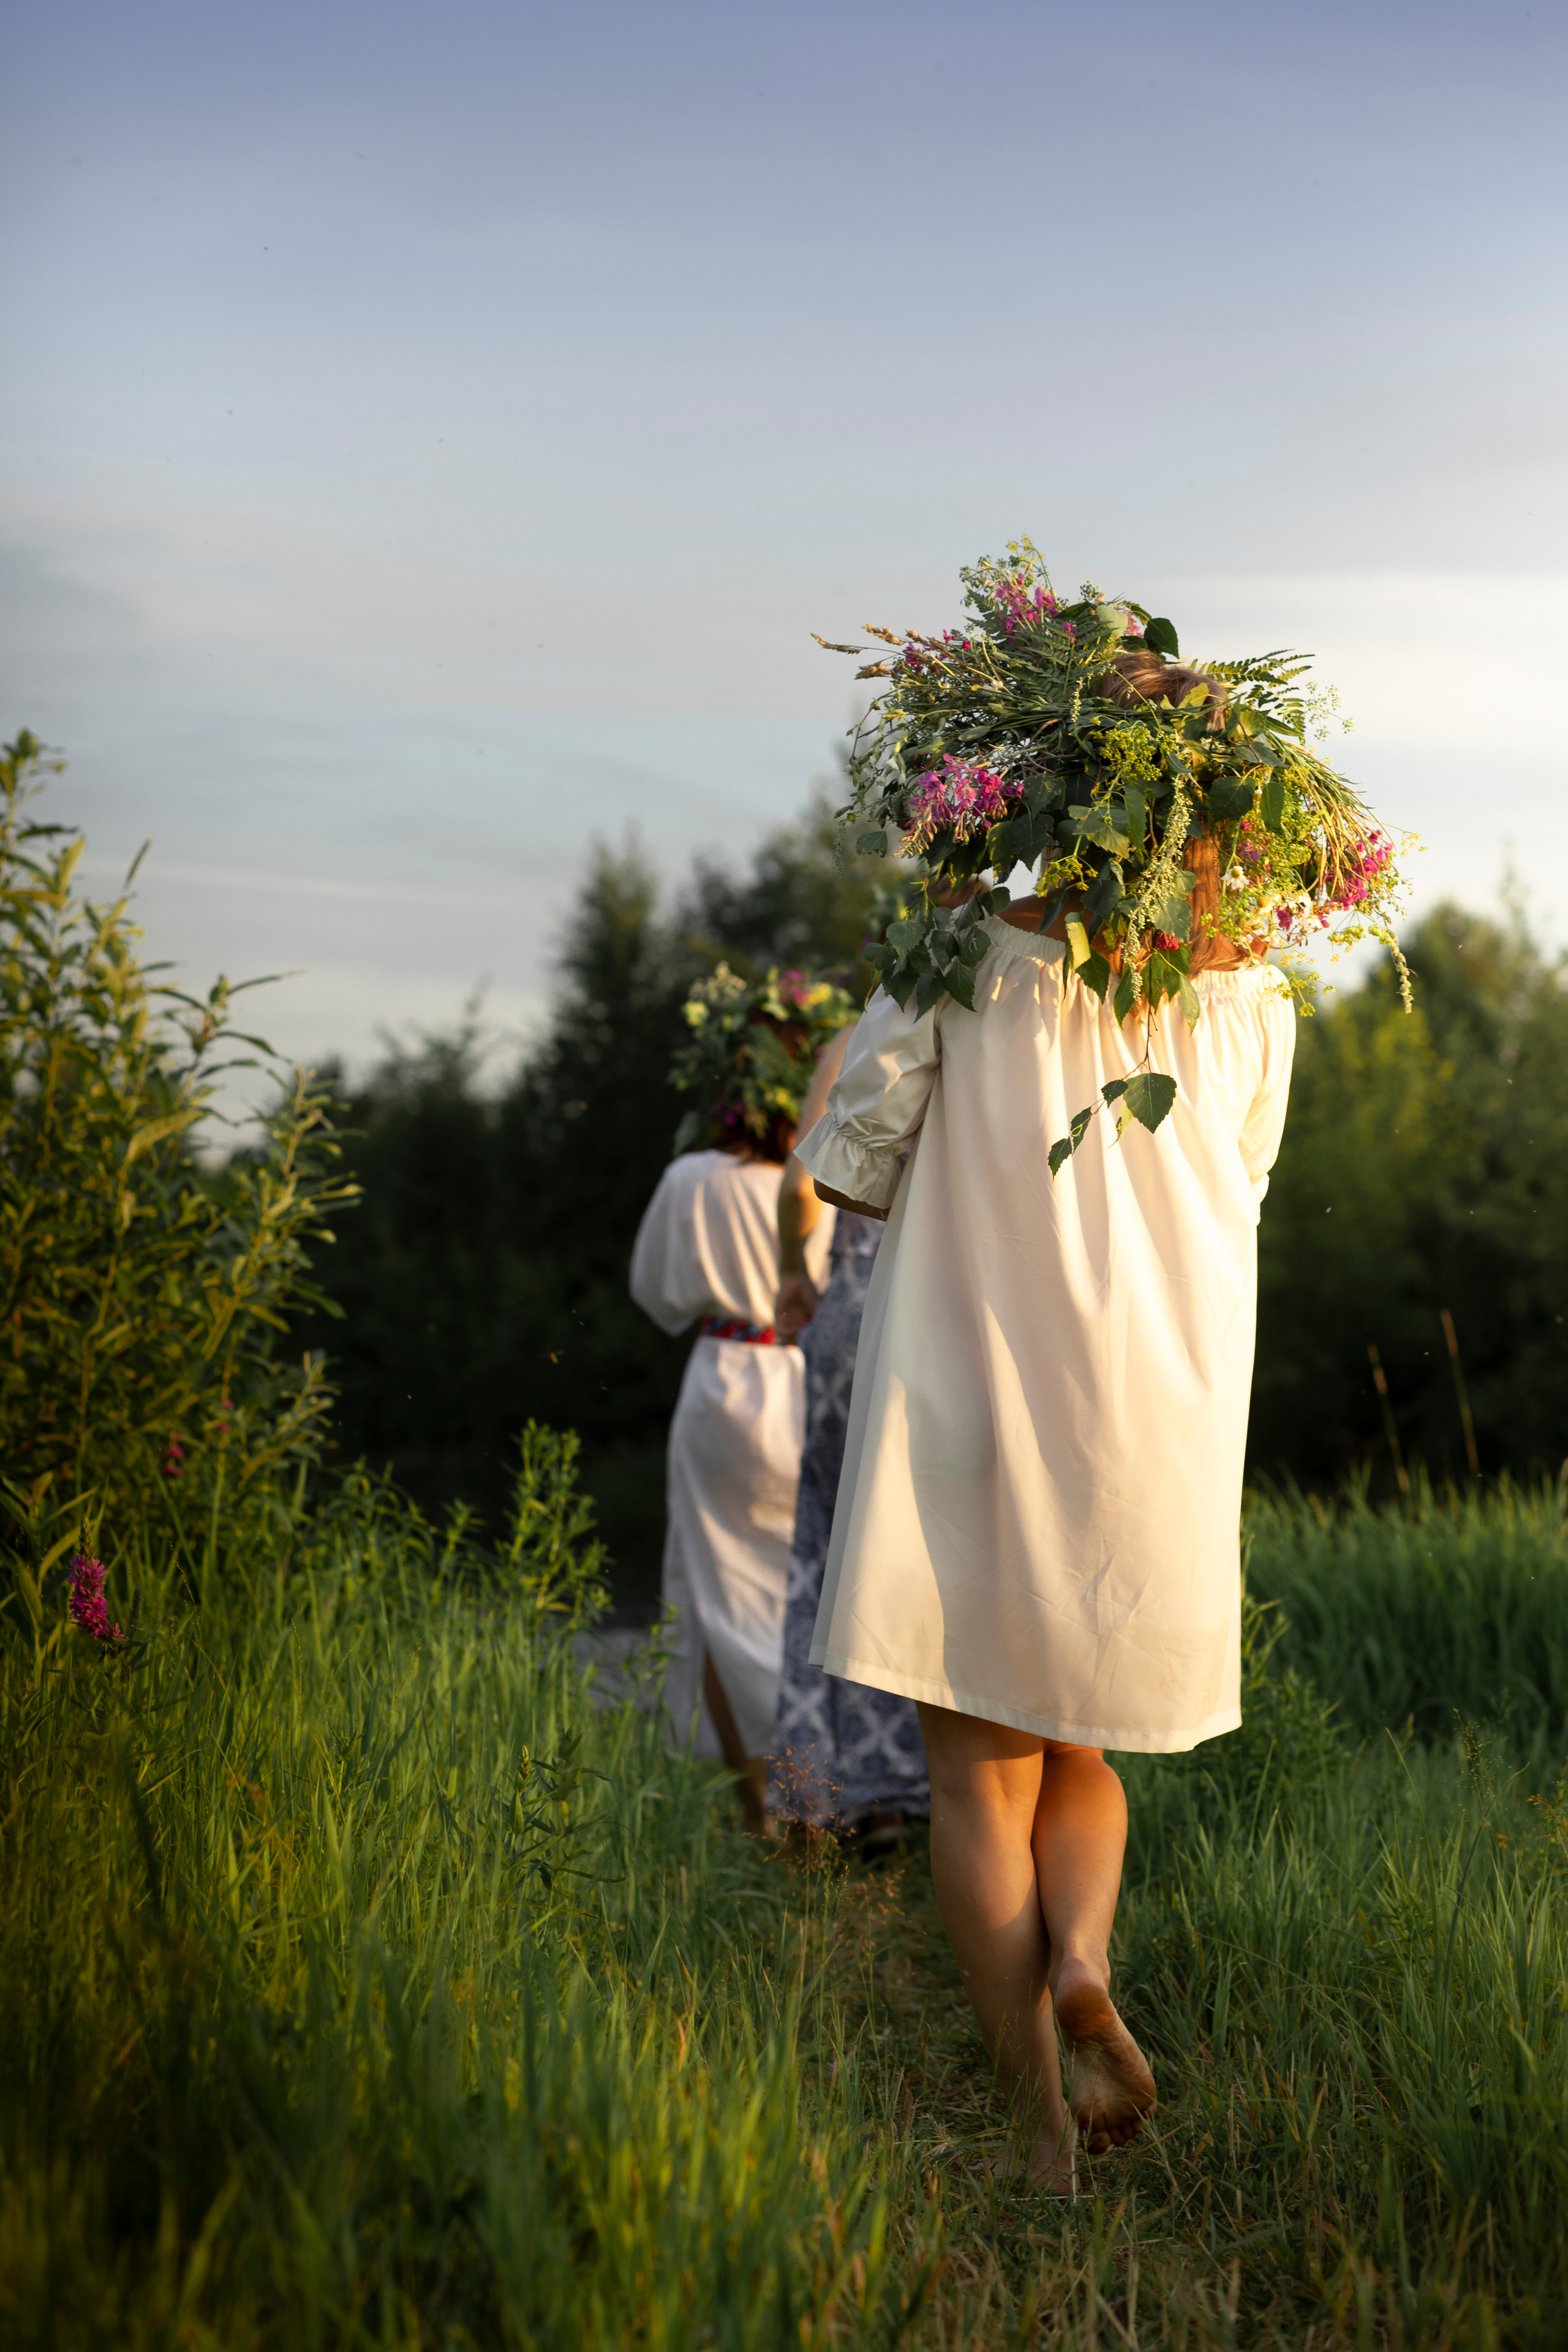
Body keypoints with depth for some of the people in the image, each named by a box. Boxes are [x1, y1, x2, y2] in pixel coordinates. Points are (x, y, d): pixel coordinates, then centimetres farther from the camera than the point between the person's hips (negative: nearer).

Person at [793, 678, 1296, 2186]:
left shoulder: (967, 957, -8)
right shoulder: (1252, 999, 0)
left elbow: (849, 1169, -4)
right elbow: (1233, 1204, 11)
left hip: (970, 1411, -3)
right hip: (1163, 1435, 3)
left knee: (978, 1775, 7)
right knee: (1083, 1751, 21)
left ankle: (1041, 2119, 4)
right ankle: (1082, 1959, -7)